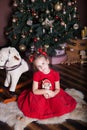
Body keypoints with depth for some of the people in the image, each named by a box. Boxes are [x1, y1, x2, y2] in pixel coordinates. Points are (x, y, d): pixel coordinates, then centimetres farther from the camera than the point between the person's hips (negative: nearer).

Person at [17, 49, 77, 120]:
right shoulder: (36, 74, -13)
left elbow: (58, 89, -4)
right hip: (40, 96, -1)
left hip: (53, 95, 1)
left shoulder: (55, 73, -10)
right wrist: (46, 91, -27)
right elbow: (34, 91, -15)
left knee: (60, 107, -20)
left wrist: (52, 94, -26)